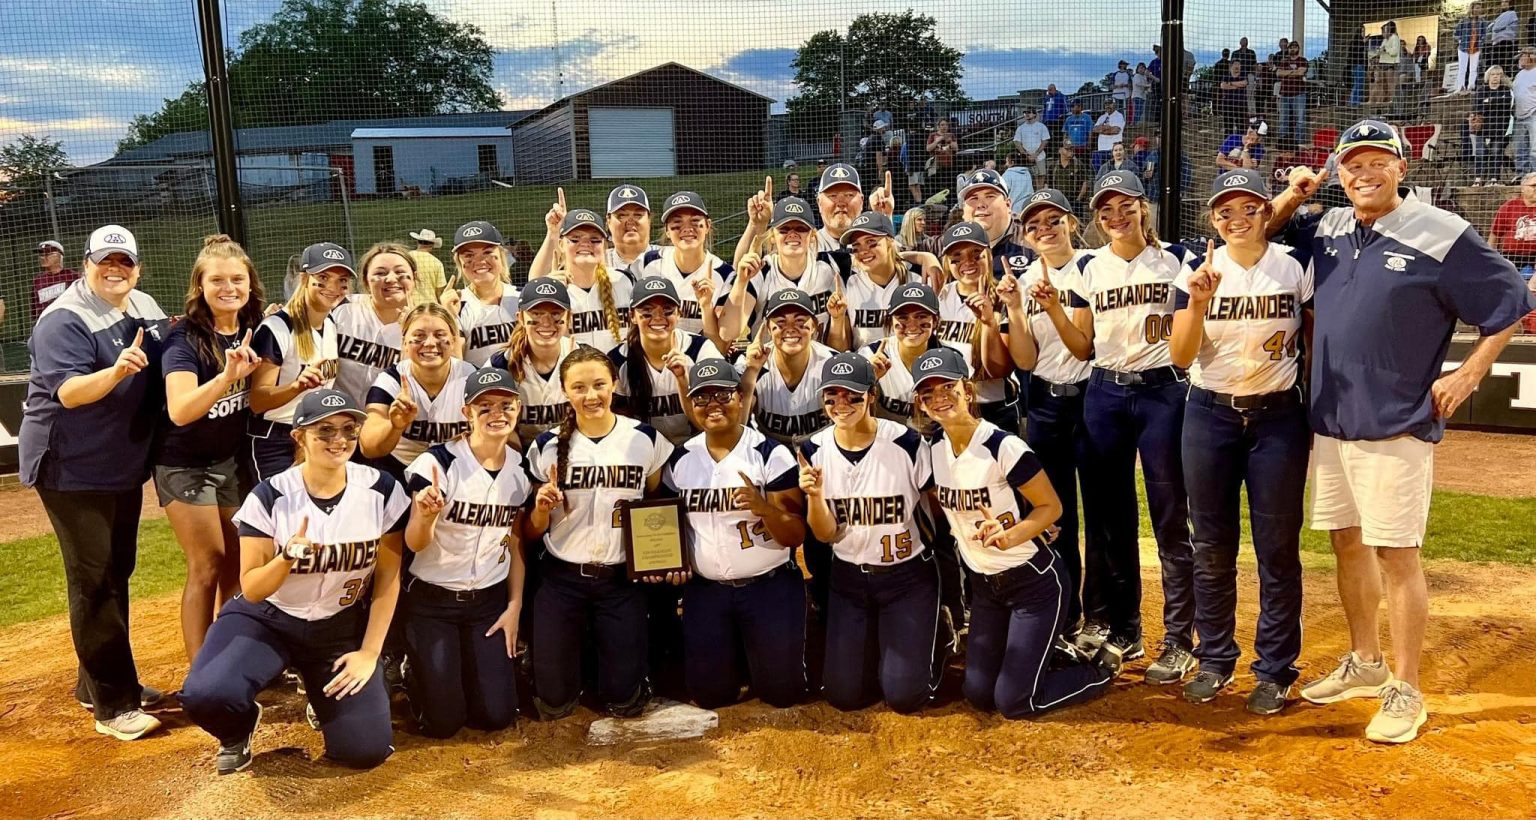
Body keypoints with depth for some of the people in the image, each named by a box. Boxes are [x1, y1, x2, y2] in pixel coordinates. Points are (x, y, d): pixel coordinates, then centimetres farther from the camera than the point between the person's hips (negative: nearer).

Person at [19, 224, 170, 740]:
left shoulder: (147, 310, 6)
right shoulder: (64, 321, -17)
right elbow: (69, 392, -27)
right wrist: (116, 371, -44)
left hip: (124, 466, 8)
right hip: (72, 469, -8)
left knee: (117, 573, 16)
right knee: (93, 581, -6)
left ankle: (98, 683, 30)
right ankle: (112, 705, -1)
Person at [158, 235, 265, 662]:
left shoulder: (252, 329, -3)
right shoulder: (185, 338, -21)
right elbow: (180, 411, -34)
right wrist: (227, 375, -46)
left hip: (232, 459, 6)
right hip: (185, 465, -6)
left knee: (238, 563, 11)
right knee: (207, 567, -3)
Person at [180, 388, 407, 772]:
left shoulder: (382, 492, -11)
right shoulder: (270, 497, -14)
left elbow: (388, 577, -3)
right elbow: (251, 590, -13)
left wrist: (369, 652, -8)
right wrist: (287, 557, -33)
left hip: (342, 627, 1)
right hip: (268, 619, -1)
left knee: (366, 749, -12)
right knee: (204, 696, -30)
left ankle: (329, 693, 22)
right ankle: (239, 731, 9)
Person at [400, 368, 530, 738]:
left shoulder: (520, 468, -3)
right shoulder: (438, 462, -18)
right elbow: (415, 544, -19)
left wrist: (515, 606, 3)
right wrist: (426, 516, -41)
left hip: (490, 600, 4)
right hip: (433, 600, -4)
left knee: (497, 715, -1)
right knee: (444, 721, -4)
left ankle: (460, 672, 31)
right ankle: (415, 671, 28)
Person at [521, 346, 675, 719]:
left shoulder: (645, 439, -4)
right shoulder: (547, 446, -4)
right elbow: (533, 534, 3)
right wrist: (541, 508, -19)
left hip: (622, 579, 0)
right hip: (561, 579, 0)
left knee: (623, 700, 0)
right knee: (554, 703, 2)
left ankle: (605, 653, 33)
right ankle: (575, 651, 34)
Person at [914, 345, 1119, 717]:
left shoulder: (1004, 447, -23)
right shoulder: (933, 451, -3)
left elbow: (1051, 507, -17)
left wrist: (1008, 536, -32)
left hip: (1034, 579, -7)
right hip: (984, 584, 7)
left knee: (1013, 701, -6)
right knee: (978, 694, 8)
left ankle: (1102, 668, 18)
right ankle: (1045, 651, 32)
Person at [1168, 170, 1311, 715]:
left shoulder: (1297, 267, -2)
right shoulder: (1196, 271, -2)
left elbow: (1315, 343, 5)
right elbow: (1180, 357, -8)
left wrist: (1314, 415, 0)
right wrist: (1199, 302, -23)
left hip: (1278, 417, -1)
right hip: (1209, 416, 1)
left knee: (1278, 549, 2)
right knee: (1212, 547, 8)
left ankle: (1274, 670, 14)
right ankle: (1215, 660, 22)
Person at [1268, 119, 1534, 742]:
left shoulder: (1441, 234, -9)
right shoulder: (1328, 229, 8)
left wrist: (1468, 375, -7)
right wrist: (1289, 198, 5)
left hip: (1395, 426, -6)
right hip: (1330, 421, 6)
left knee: (1395, 552, -3)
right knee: (1346, 540, 15)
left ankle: (1405, 692, 9)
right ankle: (1364, 664, 31)